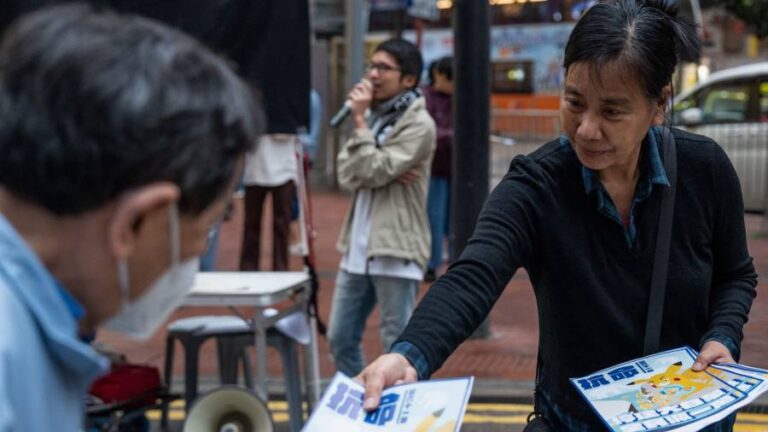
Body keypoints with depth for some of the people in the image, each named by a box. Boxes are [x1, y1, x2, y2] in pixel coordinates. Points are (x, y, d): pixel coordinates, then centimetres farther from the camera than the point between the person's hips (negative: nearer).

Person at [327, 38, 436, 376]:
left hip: (395, 250, -8)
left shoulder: (418, 124, -8)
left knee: (397, 348, -1)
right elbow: (345, 173, 5)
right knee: (340, 339, 13)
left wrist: (359, 121, -10)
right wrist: (385, 175, -13)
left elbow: (374, 171, -16)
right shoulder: (373, 116, 15)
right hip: (358, 247, 8)